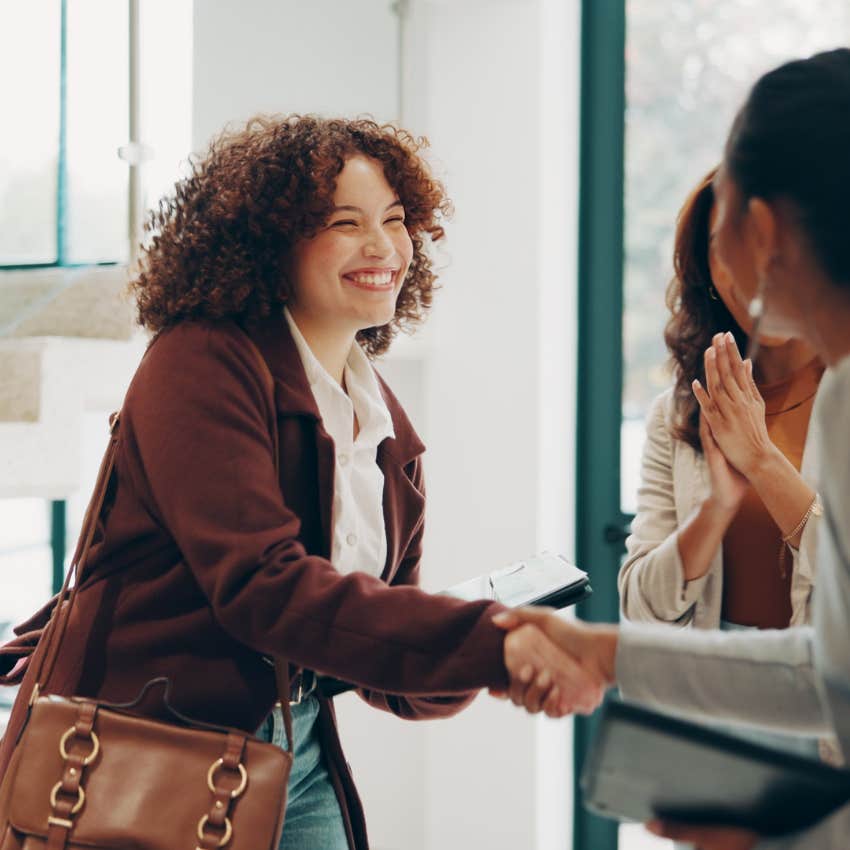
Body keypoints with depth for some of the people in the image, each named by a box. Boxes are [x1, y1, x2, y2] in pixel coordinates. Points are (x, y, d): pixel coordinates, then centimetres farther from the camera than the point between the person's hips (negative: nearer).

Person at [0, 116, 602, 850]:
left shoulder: (387, 427, 8)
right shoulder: (201, 365, -14)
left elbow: (389, 674, 8)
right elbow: (259, 585, -26)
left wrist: (505, 666, -12)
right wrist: (488, 643, -32)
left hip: (299, 760, 6)